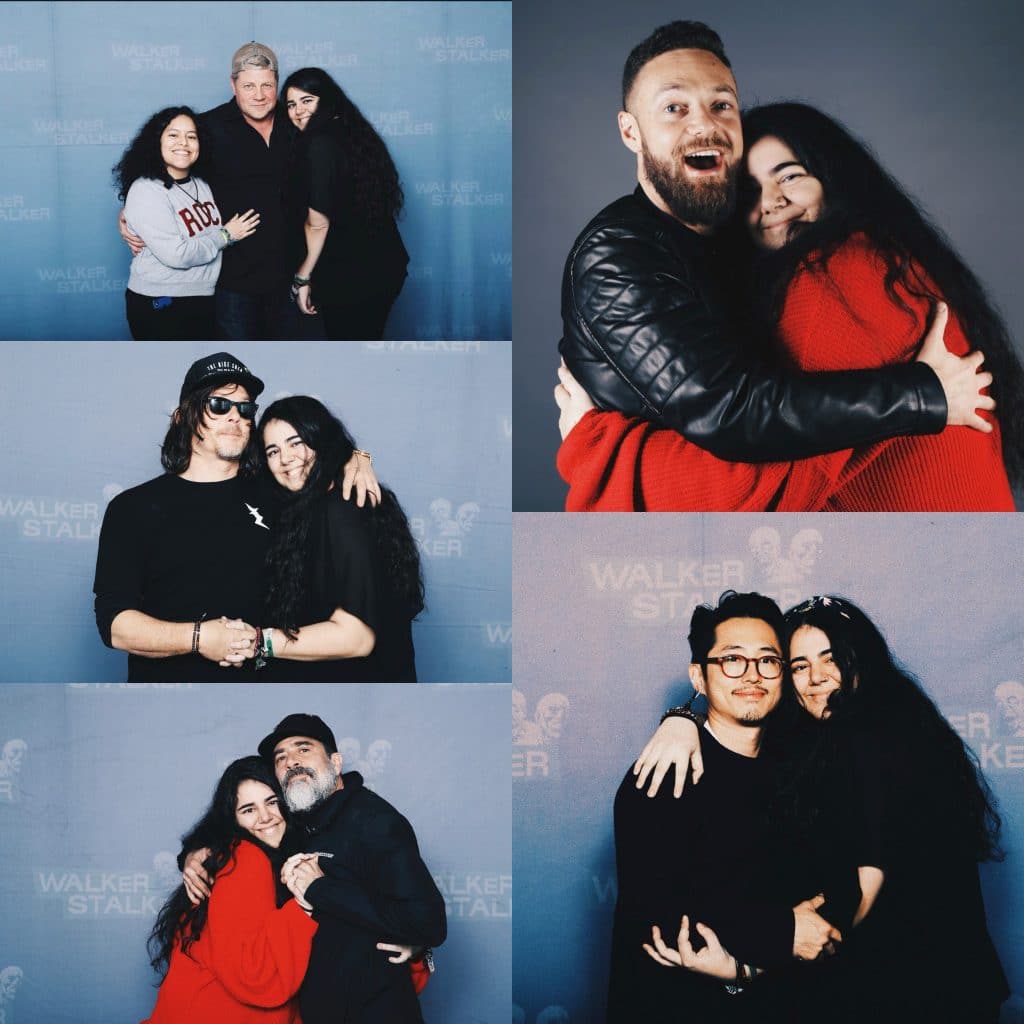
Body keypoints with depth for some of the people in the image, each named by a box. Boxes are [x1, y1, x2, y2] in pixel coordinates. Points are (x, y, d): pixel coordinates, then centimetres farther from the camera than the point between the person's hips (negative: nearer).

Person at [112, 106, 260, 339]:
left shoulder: (202, 186, 9)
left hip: (205, 301, 7)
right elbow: (176, 254, -23)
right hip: (160, 308, -7)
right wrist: (225, 235, -11)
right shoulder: (145, 191, -15)